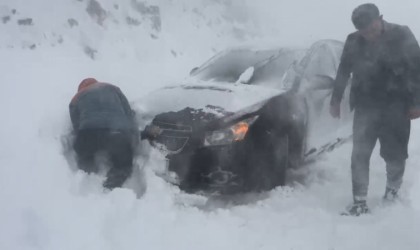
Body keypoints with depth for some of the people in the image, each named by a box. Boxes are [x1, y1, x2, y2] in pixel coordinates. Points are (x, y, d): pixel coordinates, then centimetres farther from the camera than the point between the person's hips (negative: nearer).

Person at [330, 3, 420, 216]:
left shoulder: (402, 36, -8)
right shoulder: (353, 41, -1)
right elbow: (343, 72, 10)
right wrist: (335, 101, 13)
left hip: (396, 105, -2)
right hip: (366, 105, 2)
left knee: (394, 152, 6)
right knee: (359, 154, -5)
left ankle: (393, 188, 33)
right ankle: (360, 201, 0)